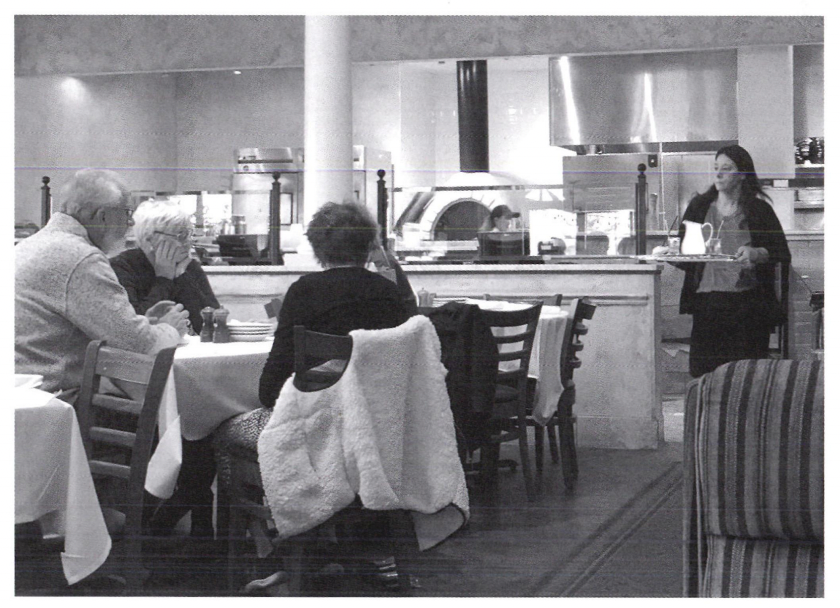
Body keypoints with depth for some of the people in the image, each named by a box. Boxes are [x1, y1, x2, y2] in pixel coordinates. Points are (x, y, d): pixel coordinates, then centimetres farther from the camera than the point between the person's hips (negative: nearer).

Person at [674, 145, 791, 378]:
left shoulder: (759, 209, 4)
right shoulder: (699, 206, 12)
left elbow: (783, 254, 1)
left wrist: (756, 254, -17)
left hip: (747, 300, -2)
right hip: (707, 301, 2)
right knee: (703, 371, -5)